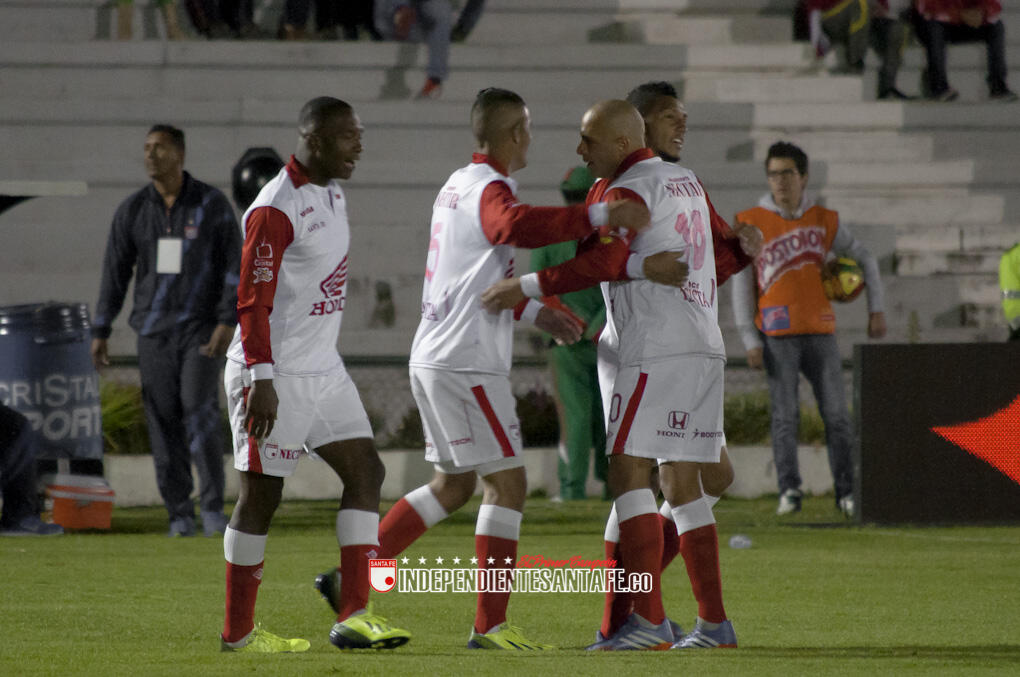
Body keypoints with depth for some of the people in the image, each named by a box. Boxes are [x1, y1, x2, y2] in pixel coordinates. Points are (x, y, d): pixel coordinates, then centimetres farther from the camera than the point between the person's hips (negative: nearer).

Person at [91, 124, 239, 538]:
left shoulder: (213, 205, -5)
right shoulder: (132, 211, 3)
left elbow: (234, 267, -6)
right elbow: (115, 272, 6)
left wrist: (227, 323, -17)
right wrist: (100, 332, 2)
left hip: (202, 328, -3)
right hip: (154, 329, 3)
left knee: (200, 410, -17)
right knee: (164, 423, -1)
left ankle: (213, 508, -8)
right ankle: (179, 515, 7)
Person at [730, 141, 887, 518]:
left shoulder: (824, 221, 9)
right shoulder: (751, 224, 2)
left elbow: (864, 259, 20)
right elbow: (742, 285, 1)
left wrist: (876, 309, 12)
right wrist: (750, 341, -5)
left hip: (820, 331, 2)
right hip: (778, 336, -2)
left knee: (836, 414, 0)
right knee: (785, 416, -6)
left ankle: (846, 492, 6)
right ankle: (789, 492, -4)